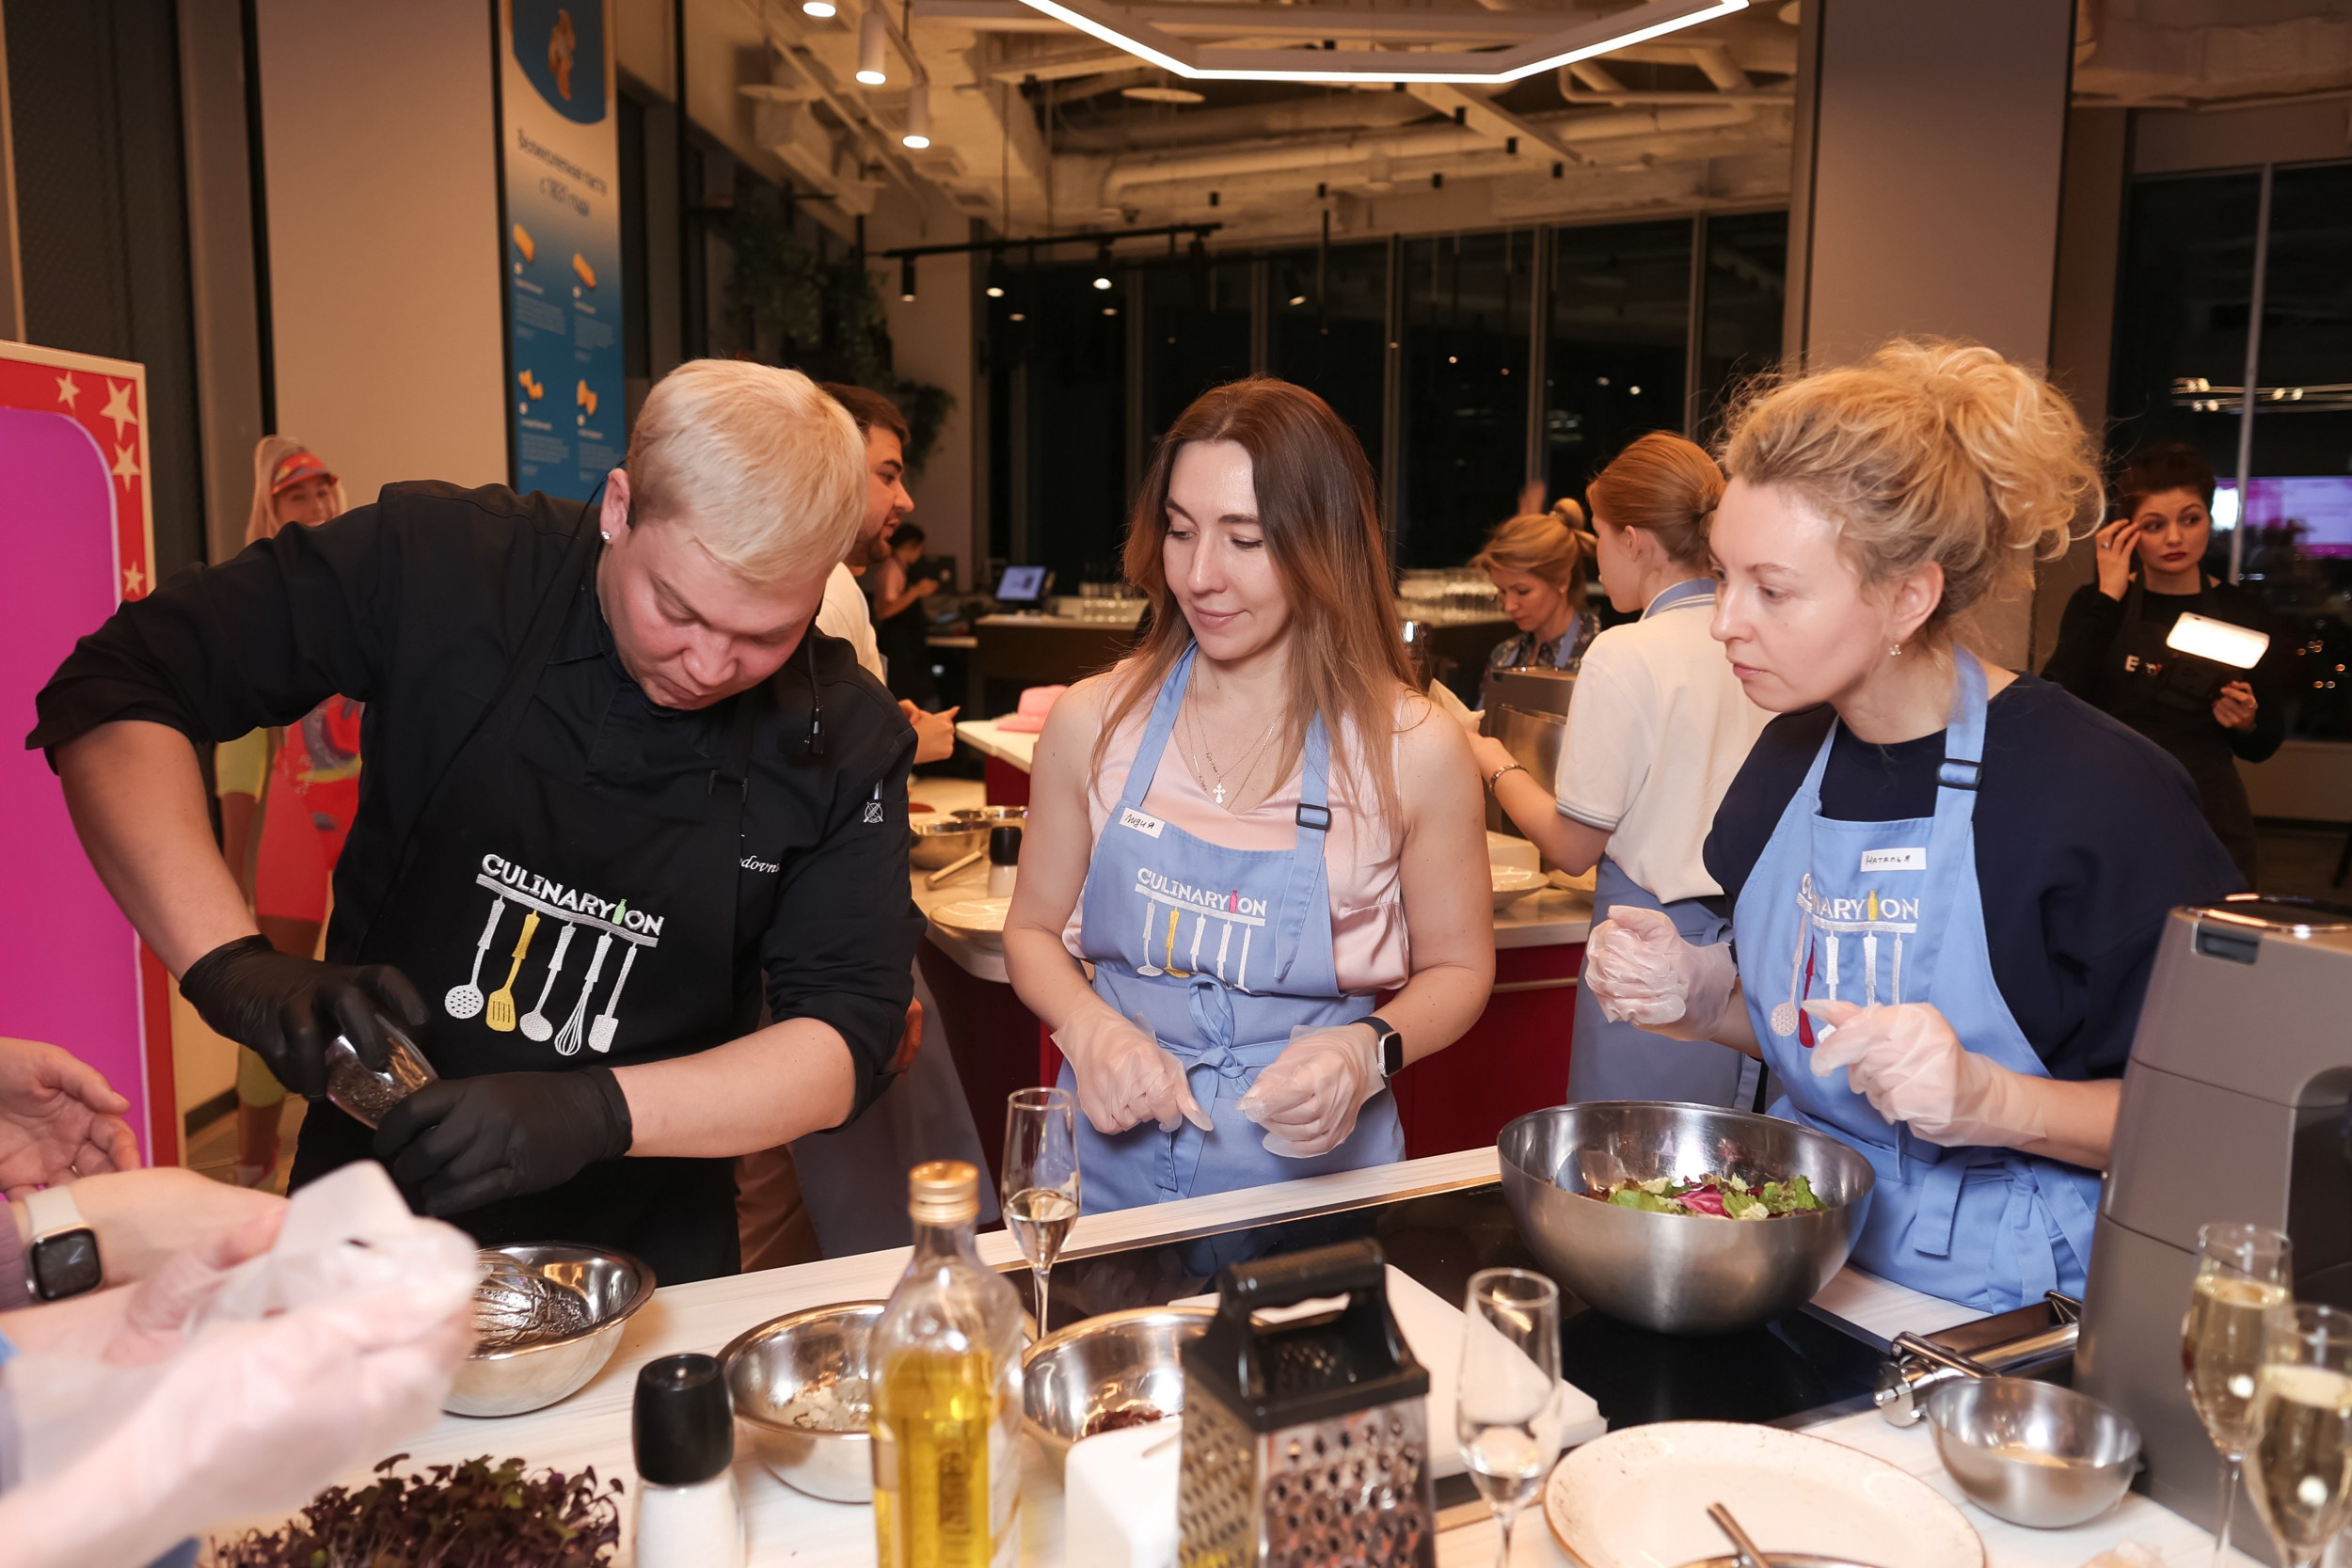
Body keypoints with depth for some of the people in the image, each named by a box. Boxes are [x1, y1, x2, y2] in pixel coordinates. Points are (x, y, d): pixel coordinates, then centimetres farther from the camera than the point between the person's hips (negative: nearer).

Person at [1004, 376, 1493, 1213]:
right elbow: (1034, 930, 10)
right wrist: (1088, 1028, -9)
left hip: (1312, 1171, -1)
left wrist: (1367, 1051, -13)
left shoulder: (1414, 752, -6)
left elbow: (1457, 968, 6)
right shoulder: (1093, 723, -1)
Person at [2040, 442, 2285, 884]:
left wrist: (2246, 725, -14)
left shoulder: (2243, 614, 1)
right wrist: (2108, 598, -17)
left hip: (2206, 822, 1)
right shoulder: (2095, 603, 0)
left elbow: (2263, 746, 8)